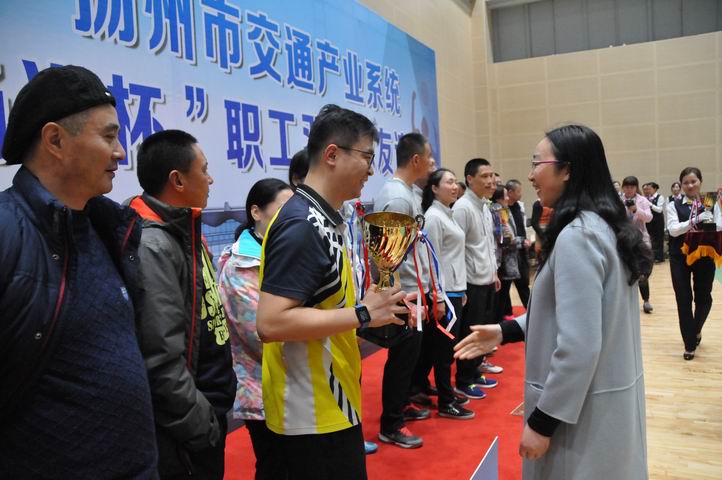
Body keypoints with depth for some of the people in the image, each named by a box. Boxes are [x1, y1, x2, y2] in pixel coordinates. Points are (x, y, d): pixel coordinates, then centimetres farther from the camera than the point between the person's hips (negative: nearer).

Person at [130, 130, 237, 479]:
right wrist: (200, 426, -19)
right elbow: (162, 360, -27)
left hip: (207, 409, 9)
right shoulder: (152, 246, -24)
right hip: (183, 433, -9)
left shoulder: (184, 231, 7)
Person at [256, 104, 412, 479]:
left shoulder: (321, 219, 8)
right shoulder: (302, 226, -22)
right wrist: (363, 314, -23)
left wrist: (367, 305, 4)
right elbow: (270, 323, -28)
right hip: (313, 415, -9)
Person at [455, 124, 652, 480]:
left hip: (583, 405, -9)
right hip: (609, 394, 9)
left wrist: (543, 421, -17)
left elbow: (578, 345, -25)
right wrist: (507, 330, 9)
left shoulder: (576, 236, -23)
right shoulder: (604, 226, 6)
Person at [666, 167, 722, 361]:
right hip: (680, 258, -1)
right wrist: (695, 221, -28)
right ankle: (690, 344, 14)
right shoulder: (674, 205, -1)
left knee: (703, 298, 8)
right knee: (684, 299, 1)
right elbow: (673, 229, -15)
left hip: (704, 257, 1)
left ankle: (696, 329, 39)